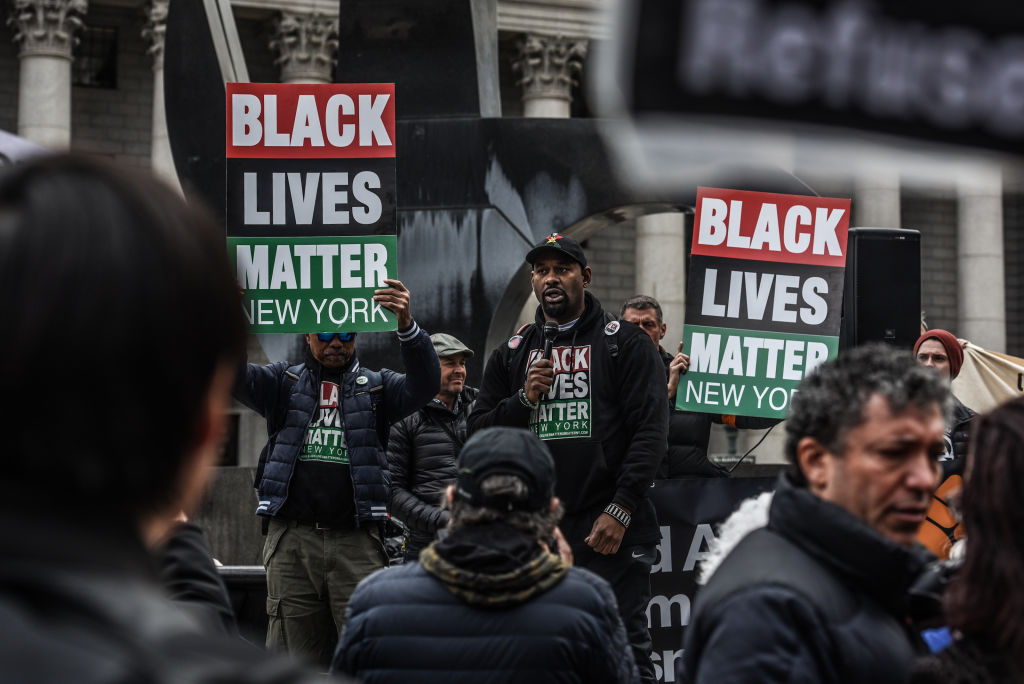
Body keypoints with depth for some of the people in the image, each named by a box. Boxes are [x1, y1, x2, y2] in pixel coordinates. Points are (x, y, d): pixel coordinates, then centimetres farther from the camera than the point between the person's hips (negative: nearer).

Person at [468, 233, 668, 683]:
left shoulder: (624, 343, 2)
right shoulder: (512, 354, 15)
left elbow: (650, 430, -5)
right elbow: (479, 433, 13)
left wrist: (620, 509, -14)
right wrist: (523, 400, -5)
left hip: (612, 528, -4)